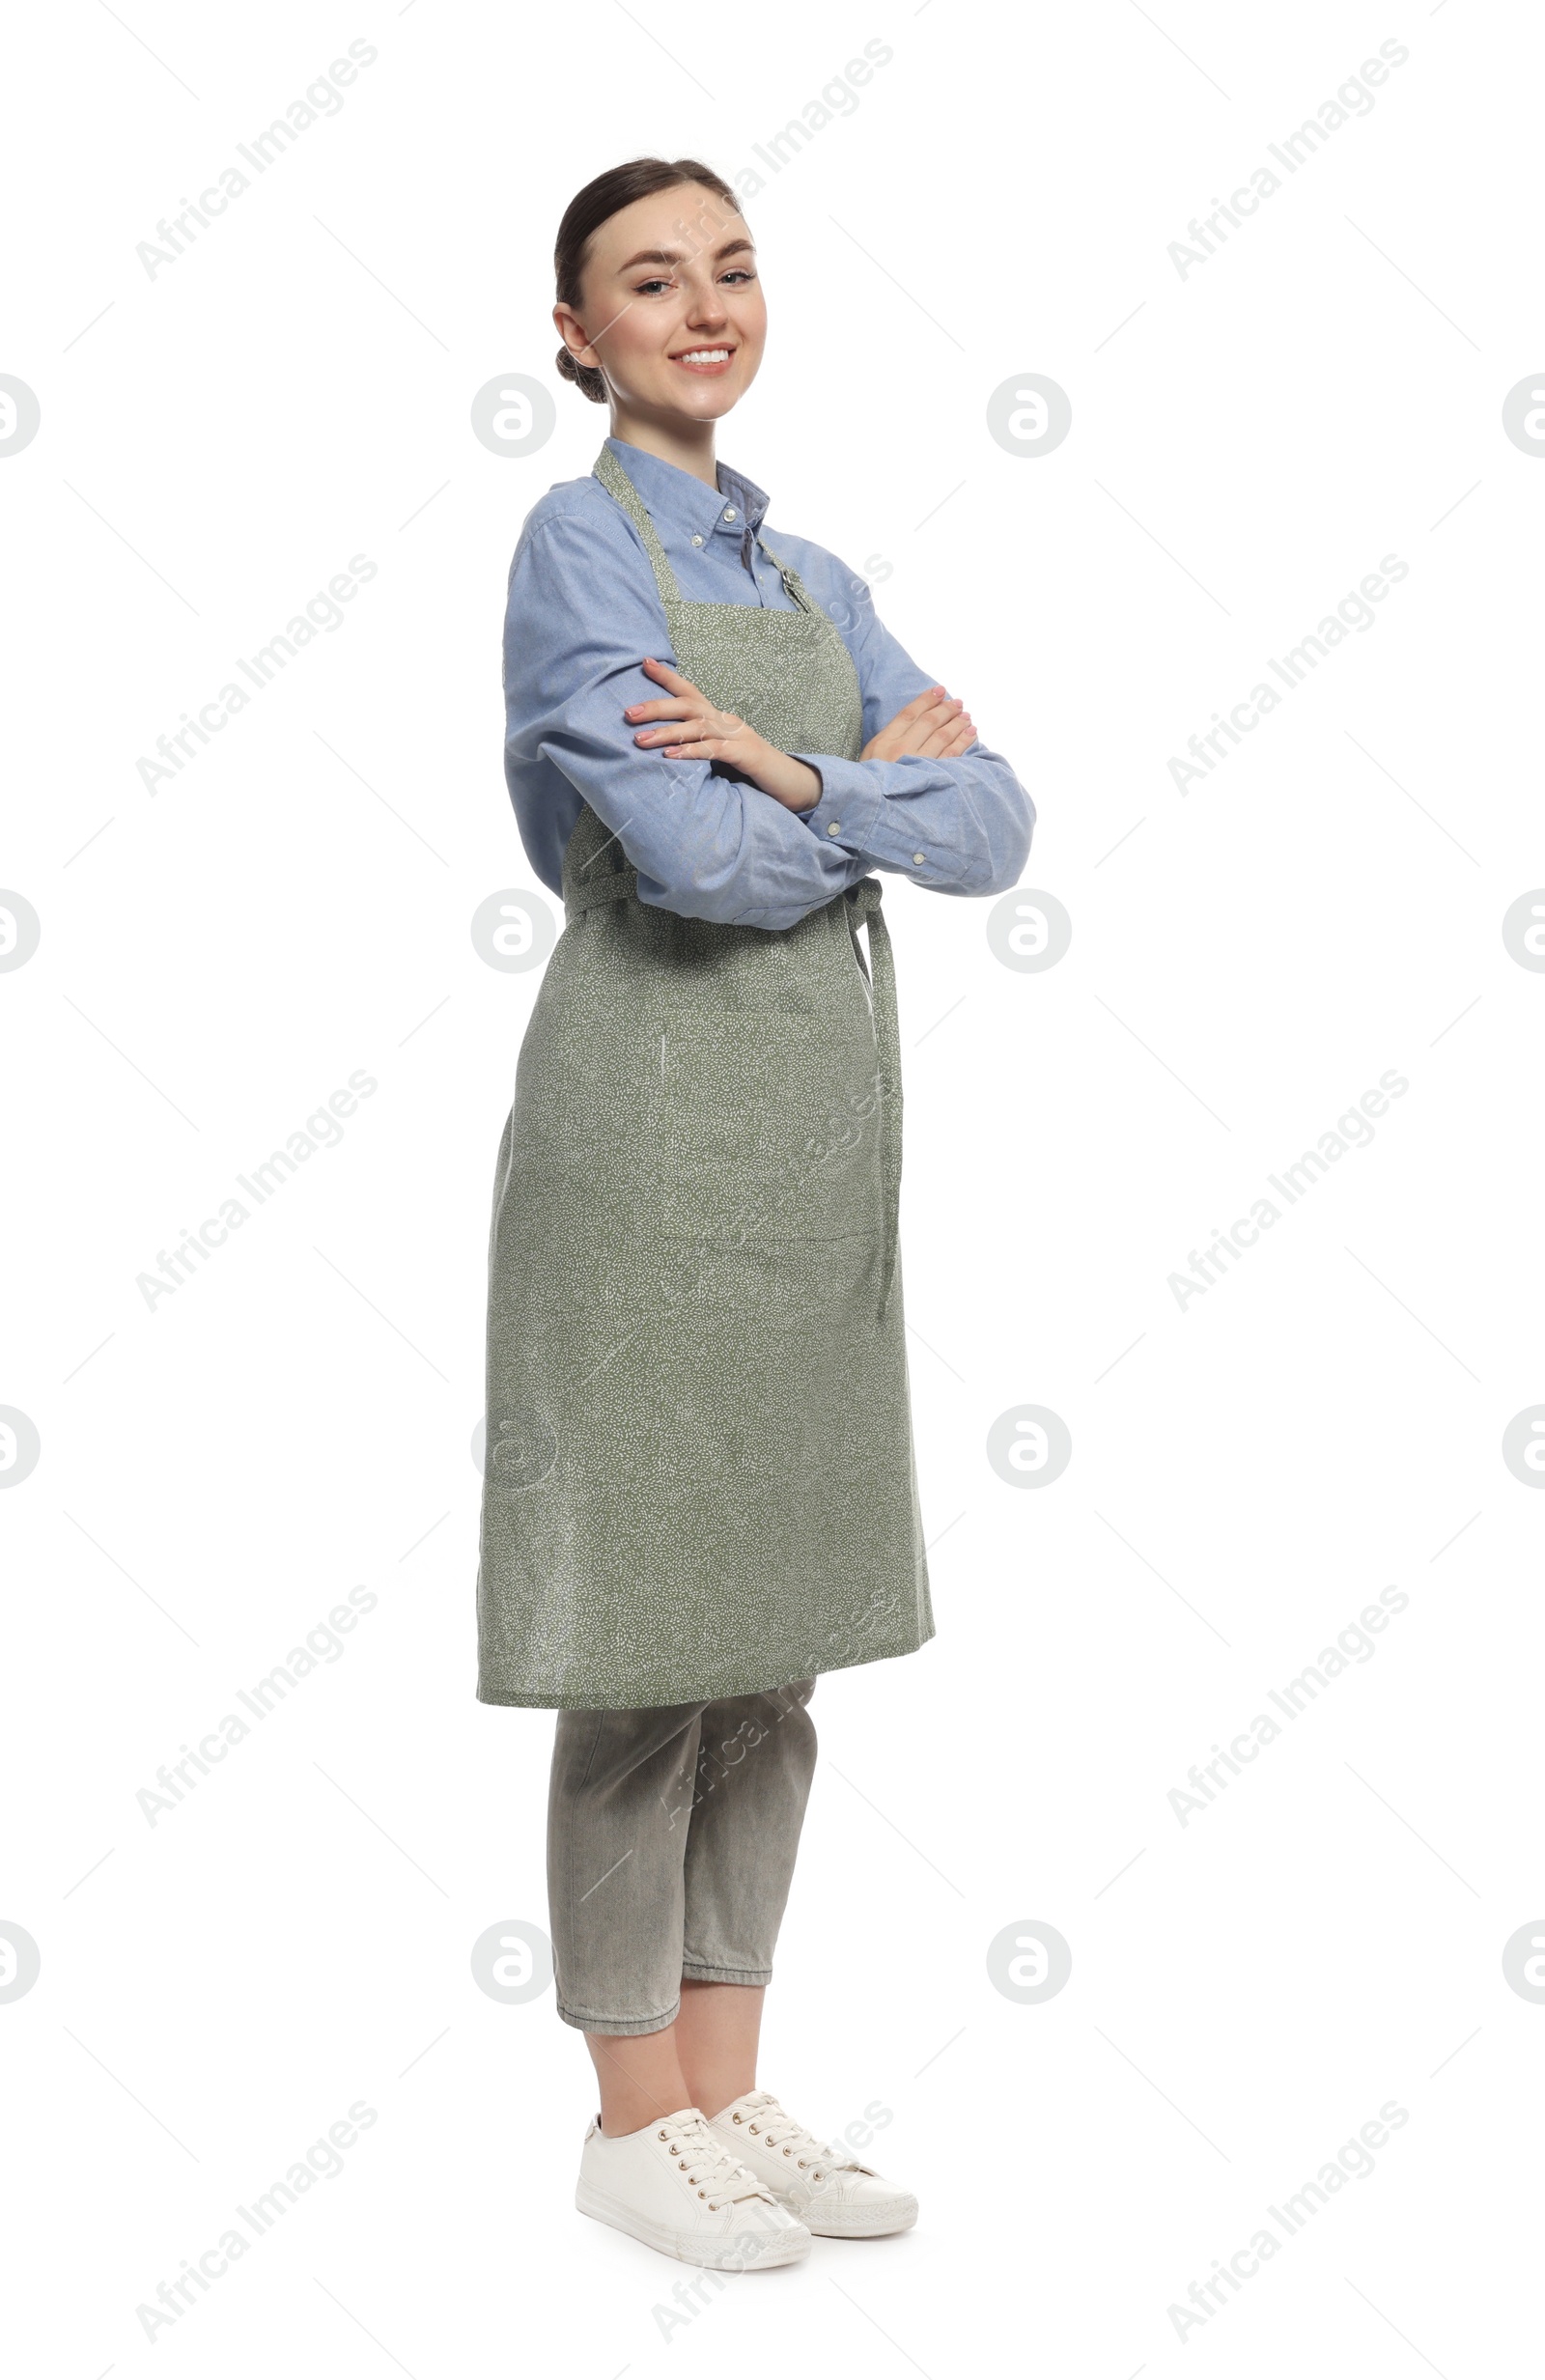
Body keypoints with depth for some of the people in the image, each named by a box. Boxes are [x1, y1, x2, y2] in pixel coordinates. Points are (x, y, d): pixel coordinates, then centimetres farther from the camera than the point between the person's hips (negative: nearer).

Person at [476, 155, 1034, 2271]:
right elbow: (698, 859, -19)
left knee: (773, 1648, 11)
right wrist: (882, 781, -3)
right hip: (653, 1121, -7)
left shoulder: (812, 581, 16)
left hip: (820, 1136, 8)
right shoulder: (577, 544, -6)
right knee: (649, 1648, 0)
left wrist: (792, 772, -12)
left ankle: (729, 2096, 23)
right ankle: (635, 2126, 14)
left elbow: (994, 832, 3)